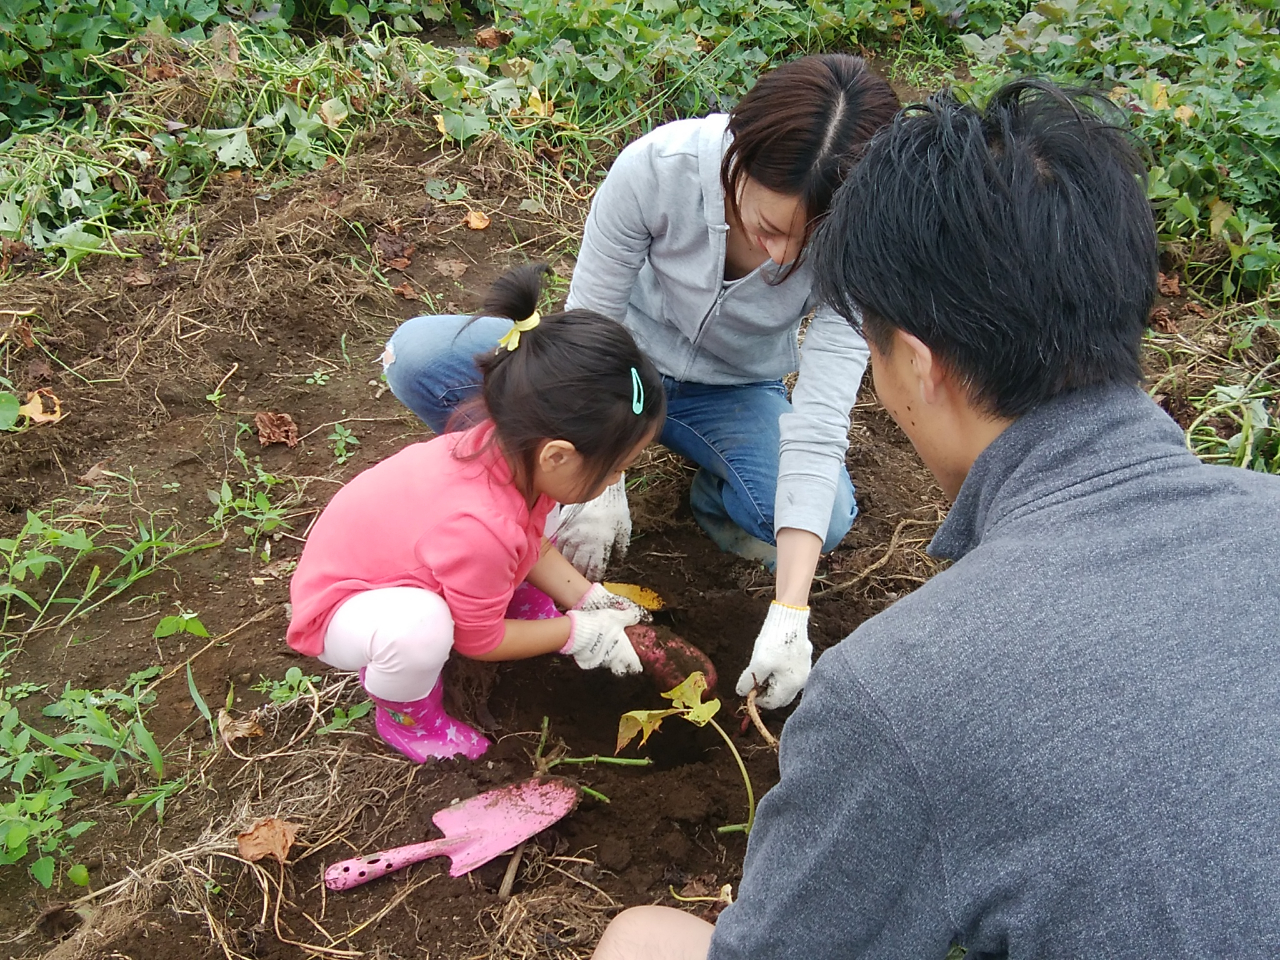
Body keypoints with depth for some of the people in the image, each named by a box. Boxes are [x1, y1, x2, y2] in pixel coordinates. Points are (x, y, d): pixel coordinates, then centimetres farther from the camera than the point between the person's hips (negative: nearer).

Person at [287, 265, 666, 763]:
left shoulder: (513, 448, -20)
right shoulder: (480, 530, -43)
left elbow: (532, 543, 2)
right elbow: (480, 640, -23)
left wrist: (589, 599, -7)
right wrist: (577, 632, -14)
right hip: (341, 605, -7)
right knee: (419, 628, -38)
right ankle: (403, 710, -5)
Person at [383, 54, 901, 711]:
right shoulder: (657, 168, -31)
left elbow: (820, 424, -31)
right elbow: (589, 320, -19)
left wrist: (789, 614, -36)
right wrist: (597, 487, -22)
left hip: (732, 394, 1)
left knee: (829, 515, -31)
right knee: (417, 355, -23)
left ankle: (717, 494, 4)